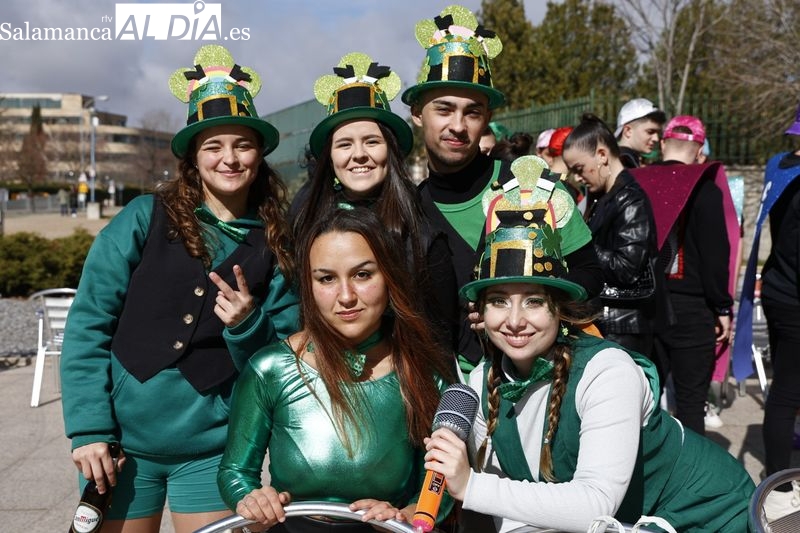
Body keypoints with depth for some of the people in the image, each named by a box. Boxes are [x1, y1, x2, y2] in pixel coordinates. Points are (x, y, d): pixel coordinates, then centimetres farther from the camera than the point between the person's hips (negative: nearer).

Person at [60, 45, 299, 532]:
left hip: (212, 448, 1)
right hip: (123, 438, 0)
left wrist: (249, 325, -17)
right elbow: (88, 324, -4)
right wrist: (88, 429, -9)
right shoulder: (145, 218, -4)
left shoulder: (277, 246, 0)